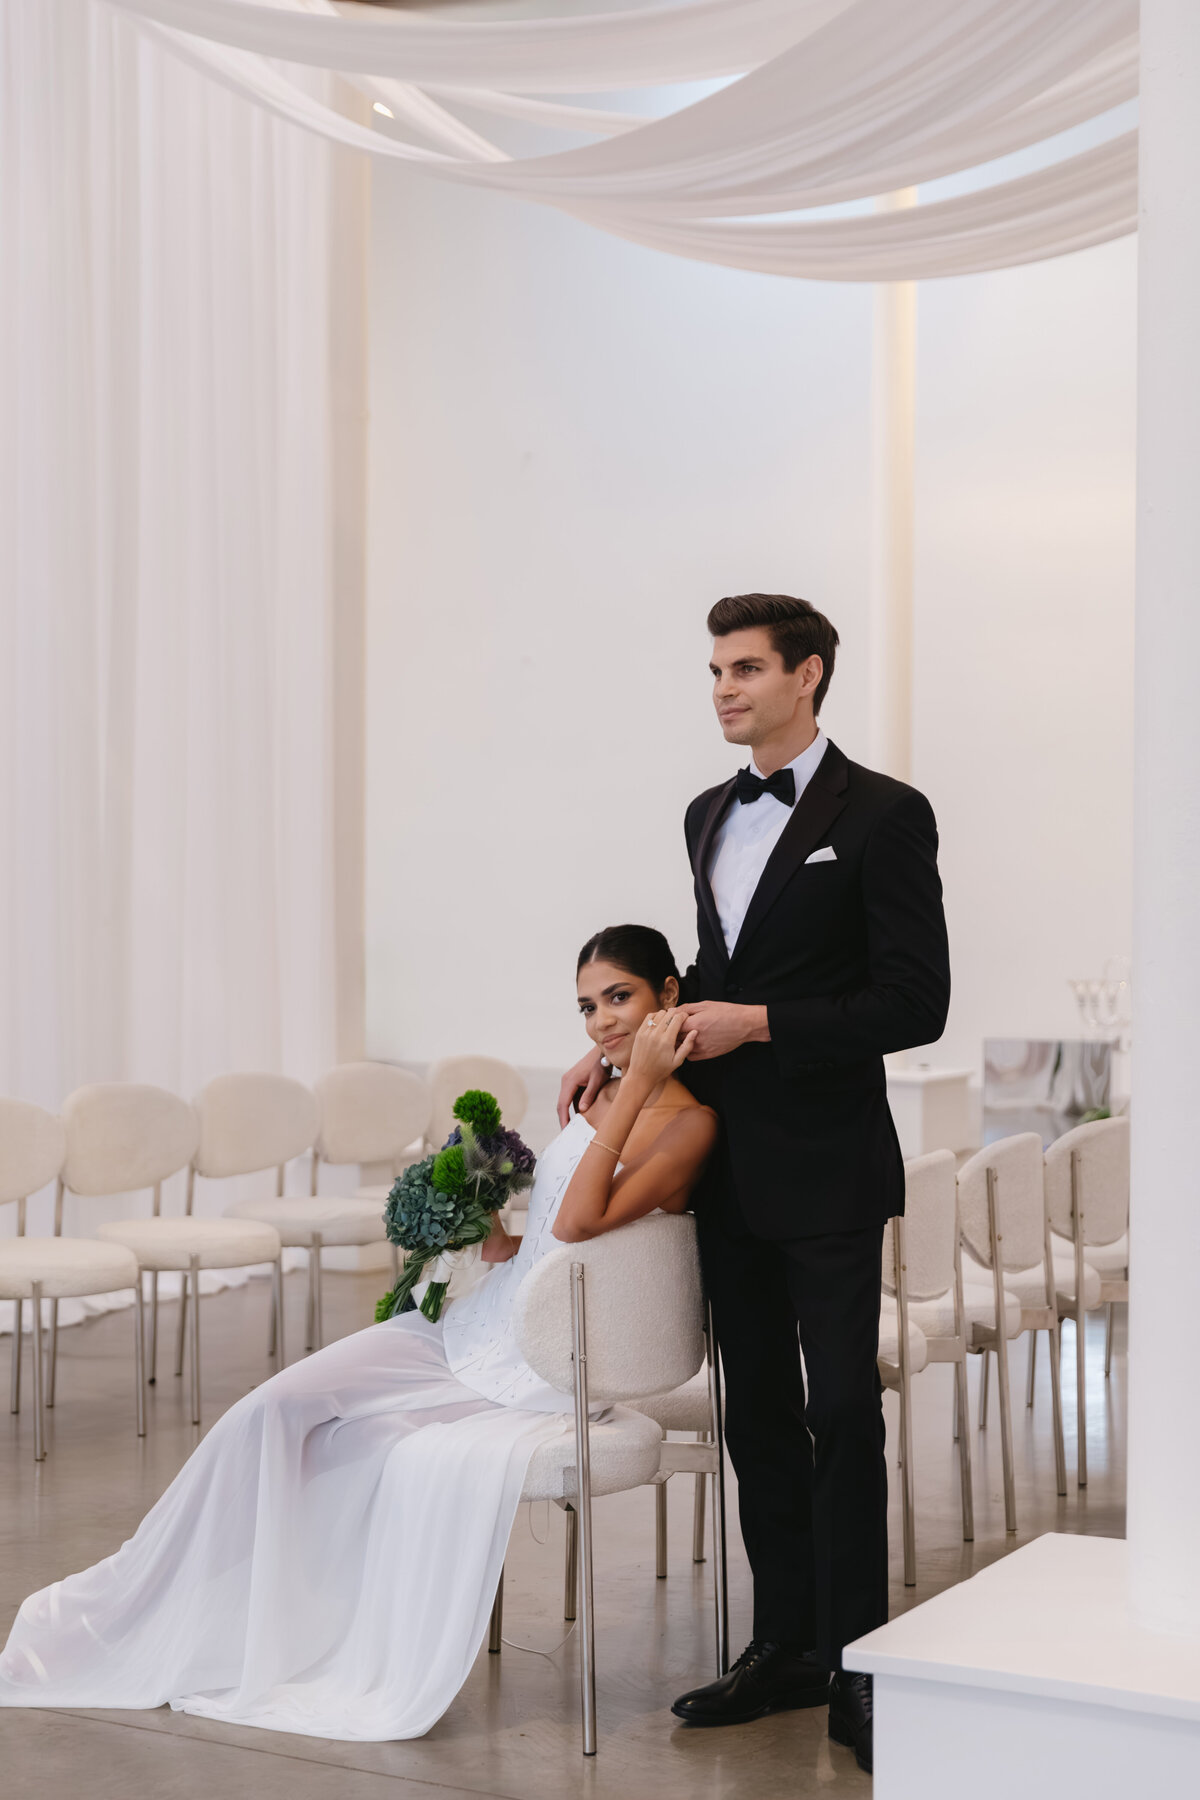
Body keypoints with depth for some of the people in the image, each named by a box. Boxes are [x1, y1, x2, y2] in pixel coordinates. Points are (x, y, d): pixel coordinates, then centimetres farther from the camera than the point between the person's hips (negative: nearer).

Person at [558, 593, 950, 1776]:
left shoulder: (882, 815, -10)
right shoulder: (709, 815, 13)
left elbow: (915, 1002, -14)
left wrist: (760, 1024, -19)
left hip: (825, 1167, -7)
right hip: (726, 1166, 7)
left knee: (842, 1412, -1)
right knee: (758, 1412, 12)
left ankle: (854, 1666, 8)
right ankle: (784, 1646, 22)